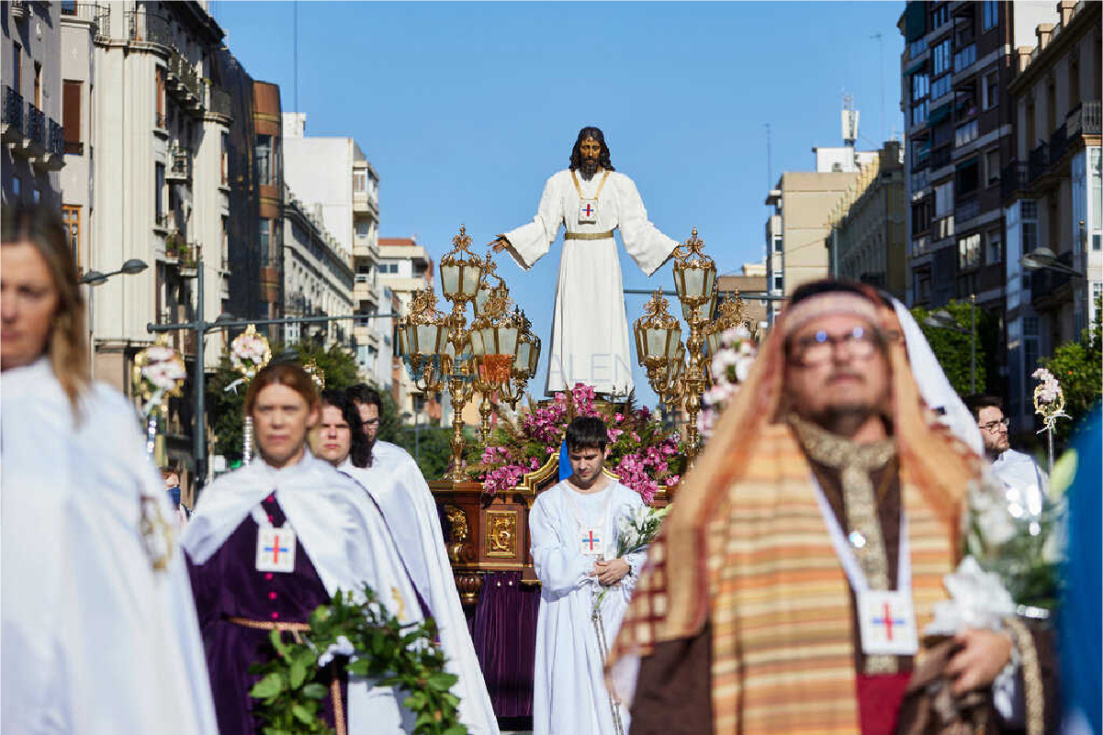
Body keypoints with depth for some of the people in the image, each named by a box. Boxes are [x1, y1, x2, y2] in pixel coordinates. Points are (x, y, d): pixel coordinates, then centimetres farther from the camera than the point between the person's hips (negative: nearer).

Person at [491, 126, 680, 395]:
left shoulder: (619, 184, 4)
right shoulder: (560, 182, 6)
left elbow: (637, 227, 3)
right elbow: (544, 225, 5)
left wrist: (669, 248, -5)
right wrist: (511, 240, -5)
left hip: (604, 261, -1)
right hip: (573, 260, 1)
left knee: (605, 320, -6)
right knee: (572, 321, -5)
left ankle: (605, 386, -5)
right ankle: (570, 385, -5)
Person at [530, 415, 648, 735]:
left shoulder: (628, 499, 11)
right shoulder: (549, 502, 8)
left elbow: (647, 552, 6)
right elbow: (546, 562, -1)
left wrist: (627, 565, -13)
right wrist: (591, 568, -9)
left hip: (614, 612, 1)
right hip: (567, 613, -1)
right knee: (569, 691, -7)